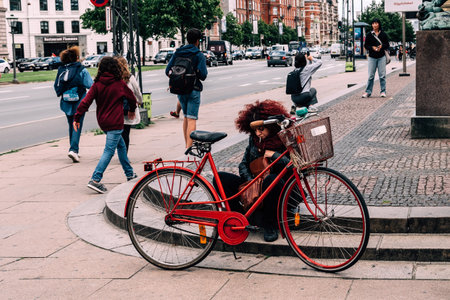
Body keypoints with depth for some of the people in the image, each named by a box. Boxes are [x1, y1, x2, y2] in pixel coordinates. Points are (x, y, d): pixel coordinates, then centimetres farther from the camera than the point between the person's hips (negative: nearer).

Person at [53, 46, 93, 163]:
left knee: (71, 126, 17)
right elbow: (90, 85, -11)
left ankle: (74, 150, 24)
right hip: (79, 102, -4)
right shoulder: (81, 70, -11)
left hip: (66, 103, 4)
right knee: (77, 126, -2)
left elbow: (56, 86, 7)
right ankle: (73, 149, -16)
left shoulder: (61, 70, 2)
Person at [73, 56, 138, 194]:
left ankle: (130, 174, 34)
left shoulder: (97, 84, 0)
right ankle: (95, 180, -18)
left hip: (103, 122, 6)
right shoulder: (120, 84, -5)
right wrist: (132, 110, 29)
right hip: (115, 123, -6)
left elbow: (86, 101, -7)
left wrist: (77, 118, -3)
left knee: (121, 145, 22)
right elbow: (132, 98, 9)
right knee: (109, 151, -8)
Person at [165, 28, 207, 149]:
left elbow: (168, 71, 3)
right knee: (192, 119, -6)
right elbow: (203, 75, -16)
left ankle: (187, 145, 24)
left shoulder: (177, 53, 6)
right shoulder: (199, 55, -9)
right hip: (193, 89, -5)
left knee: (186, 117, 19)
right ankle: (189, 148, -14)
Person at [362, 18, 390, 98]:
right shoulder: (369, 34, 5)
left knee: (382, 75, 0)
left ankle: (383, 92, 6)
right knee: (371, 76, 0)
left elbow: (387, 45, 7)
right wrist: (372, 47, -13)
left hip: (382, 57, 0)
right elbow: (366, 45, 5)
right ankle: (368, 92, 6)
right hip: (372, 57, 0)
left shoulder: (383, 34, 5)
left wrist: (382, 46, -13)